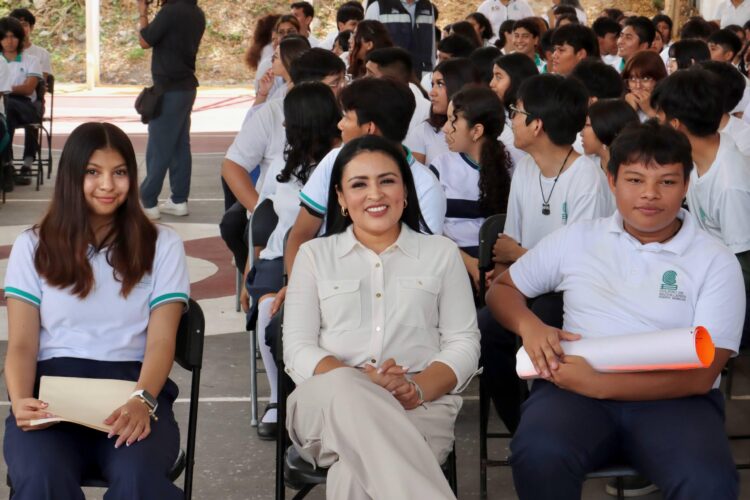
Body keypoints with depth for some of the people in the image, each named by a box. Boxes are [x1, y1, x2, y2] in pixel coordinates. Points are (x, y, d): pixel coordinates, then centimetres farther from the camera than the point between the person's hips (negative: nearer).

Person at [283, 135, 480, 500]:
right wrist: (361, 381, -15)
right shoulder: (313, 255, 19)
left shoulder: (441, 253, 19)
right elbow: (297, 350, 7)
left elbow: (463, 345, 10)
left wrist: (417, 388, -13)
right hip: (326, 406, 1)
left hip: (419, 408, -1)